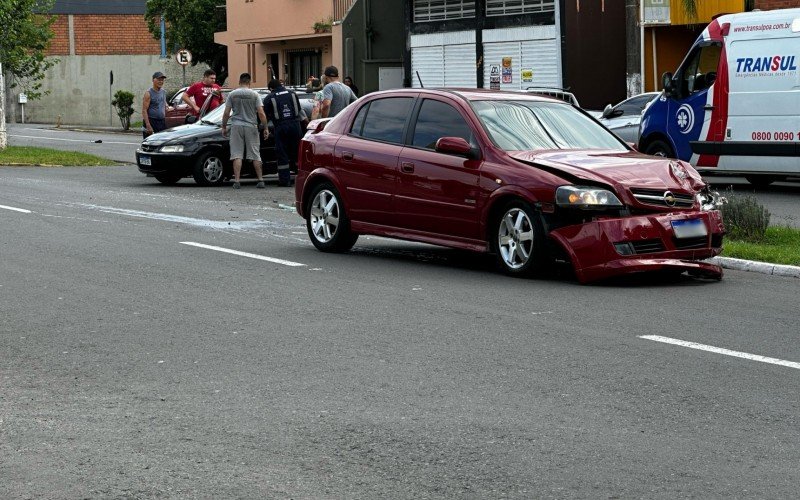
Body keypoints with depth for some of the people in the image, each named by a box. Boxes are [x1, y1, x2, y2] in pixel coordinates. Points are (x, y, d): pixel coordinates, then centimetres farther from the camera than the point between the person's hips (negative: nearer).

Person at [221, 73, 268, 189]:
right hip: (251, 127, 0)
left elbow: (226, 113, 0)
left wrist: (224, 127, 11)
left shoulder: (232, 94, 1)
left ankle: (237, 181, -7)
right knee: (255, 155, 7)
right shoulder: (254, 94, -1)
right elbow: (261, 113, -5)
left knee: (237, 155, 0)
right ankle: (260, 180, 6)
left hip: (236, 126, 0)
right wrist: (265, 128, 2)